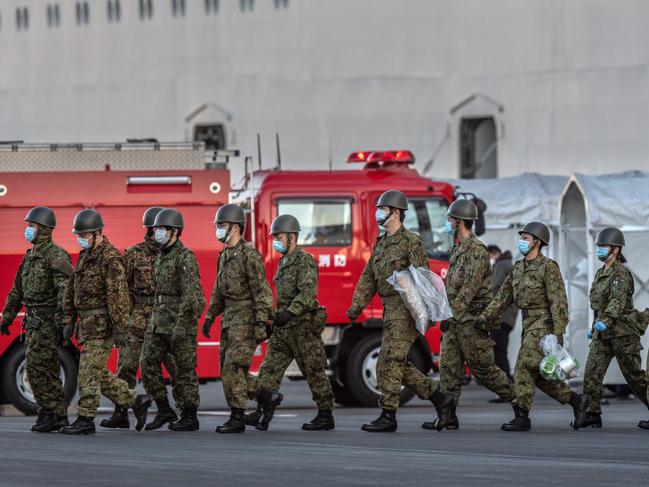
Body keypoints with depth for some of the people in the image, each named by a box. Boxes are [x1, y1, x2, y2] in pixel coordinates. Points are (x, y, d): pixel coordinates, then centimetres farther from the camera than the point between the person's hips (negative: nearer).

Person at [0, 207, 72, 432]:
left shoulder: (56, 255, -12)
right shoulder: (30, 256, 17)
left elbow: (66, 288, -22)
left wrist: (62, 318, -30)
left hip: (48, 321, -9)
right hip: (33, 321, 9)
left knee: (36, 365, -13)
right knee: (47, 369, 9)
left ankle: (48, 413, -9)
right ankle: (58, 416, 13)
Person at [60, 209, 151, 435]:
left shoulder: (110, 258, -15)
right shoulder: (84, 256, 14)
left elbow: (118, 296, -20)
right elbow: (72, 290, 20)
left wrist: (120, 329, -23)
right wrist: (69, 321, 15)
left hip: (102, 324, -9)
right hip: (87, 323, 9)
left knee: (89, 372, -8)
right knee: (98, 374, 11)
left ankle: (85, 420, -3)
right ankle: (137, 402, 18)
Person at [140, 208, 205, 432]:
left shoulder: (185, 258, -13)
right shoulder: (161, 256, 16)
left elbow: (190, 294, -19)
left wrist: (180, 325, -24)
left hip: (180, 320, -9)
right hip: (159, 320, 9)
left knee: (184, 369, -2)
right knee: (148, 364, 1)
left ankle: (190, 417, 5)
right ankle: (164, 410, 8)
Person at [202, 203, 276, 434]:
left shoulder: (249, 255, -13)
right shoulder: (225, 256, 15)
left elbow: (261, 291, -17)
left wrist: (261, 324, -22)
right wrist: (210, 317, 20)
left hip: (245, 320, -9)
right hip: (229, 319, 9)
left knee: (233, 368, -11)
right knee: (228, 369, 8)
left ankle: (237, 418, -7)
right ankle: (268, 397, 20)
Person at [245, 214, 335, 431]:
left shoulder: (305, 261, -13)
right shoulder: (283, 262, 16)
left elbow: (308, 293, -25)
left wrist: (290, 312, -34)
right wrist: (278, 316, 23)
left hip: (303, 326, -9)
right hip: (283, 329, 9)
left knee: (314, 371, -2)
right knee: (270, 368, 0)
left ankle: (326, 415, 5)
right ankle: (262, 414, -5)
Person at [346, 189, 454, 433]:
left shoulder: (410, 241, -10)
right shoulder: (381, 244, 16)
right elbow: (368, 278, 17)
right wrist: (356, 306, 8)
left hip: (405, 310, -9)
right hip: (390, 310, 9)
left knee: (389, 363, -10)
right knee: (399, 365, 10)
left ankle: (387, 417, -7)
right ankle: (440, 397, 17)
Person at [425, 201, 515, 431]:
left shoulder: (476, 251, -15)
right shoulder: (458, 249, 16)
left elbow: (469, 288, -22)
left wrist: (451, 314, -25)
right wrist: (449, 316, 20)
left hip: (471, 319, -9)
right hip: (455, 320, 9)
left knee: (482, 368, -3)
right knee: (449, 367, 1)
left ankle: (517, 397, 12)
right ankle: (448, 416, -1)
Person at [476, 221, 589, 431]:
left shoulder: (548, 267, -10)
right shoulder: (518, 268, 14)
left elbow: (558, 302, -14)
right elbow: (504, 296, 16)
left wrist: (558, 333, -20)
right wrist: (485, 317, 4)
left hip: (543, 322, -9)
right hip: (529, 324, 9)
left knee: (524, 368, -14)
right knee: (538, 374, 9)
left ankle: (522, 417, -12)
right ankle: (577, 400, 19)